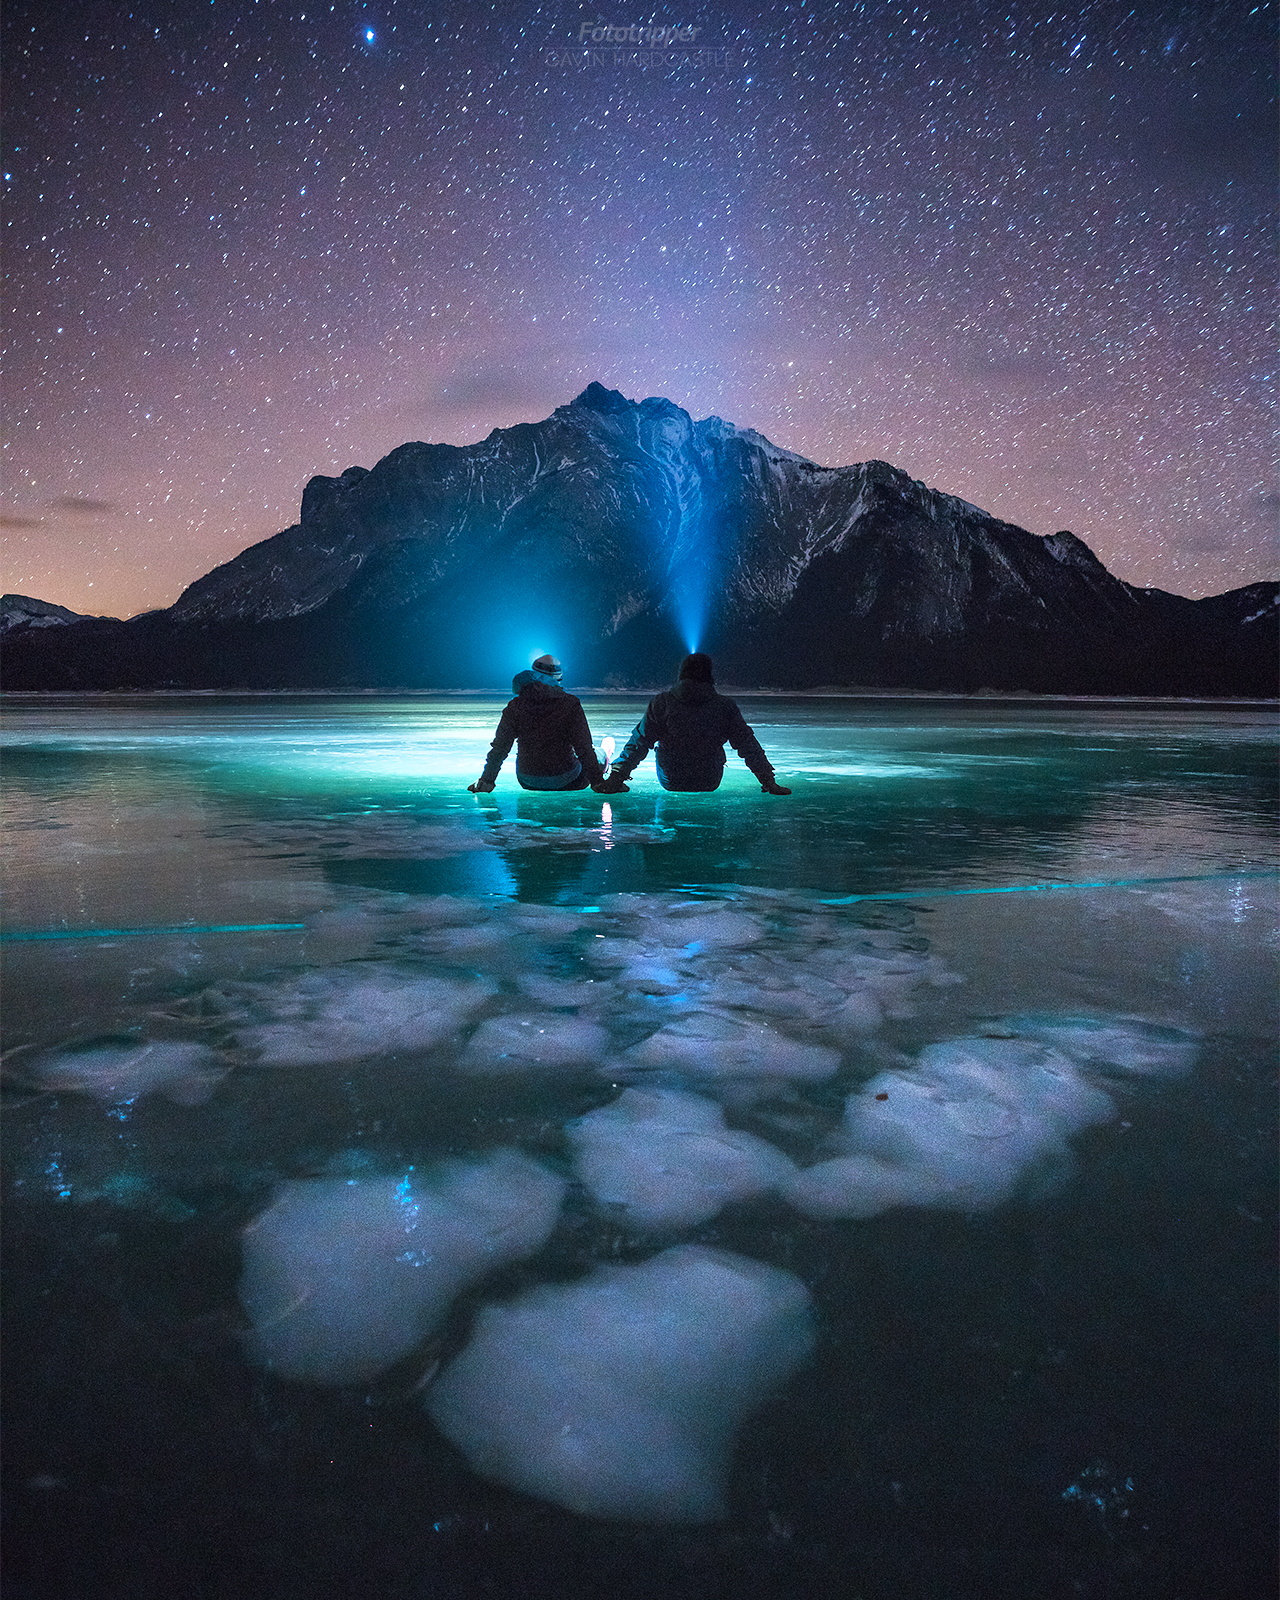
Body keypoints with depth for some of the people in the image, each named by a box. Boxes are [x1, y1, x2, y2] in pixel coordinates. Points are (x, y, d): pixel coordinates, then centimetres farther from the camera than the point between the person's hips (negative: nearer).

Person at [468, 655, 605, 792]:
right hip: (565, 781, -2)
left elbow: (499, 749, -4)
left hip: (528, 782, 2)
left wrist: (485, 781, 9)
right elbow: (584, 747, -13)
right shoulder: (570, 704, -14)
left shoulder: (514, 707, -9)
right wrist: (597, 780, -1)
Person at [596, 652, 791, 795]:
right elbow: (749, 747, -7)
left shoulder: (662, 703, -13)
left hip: (670, 782, 0)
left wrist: (616, 778, -5)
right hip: (710, 783, 0)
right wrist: (769, 782, -1)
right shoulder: (725, 706, -12)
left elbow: (638, 743, -11)